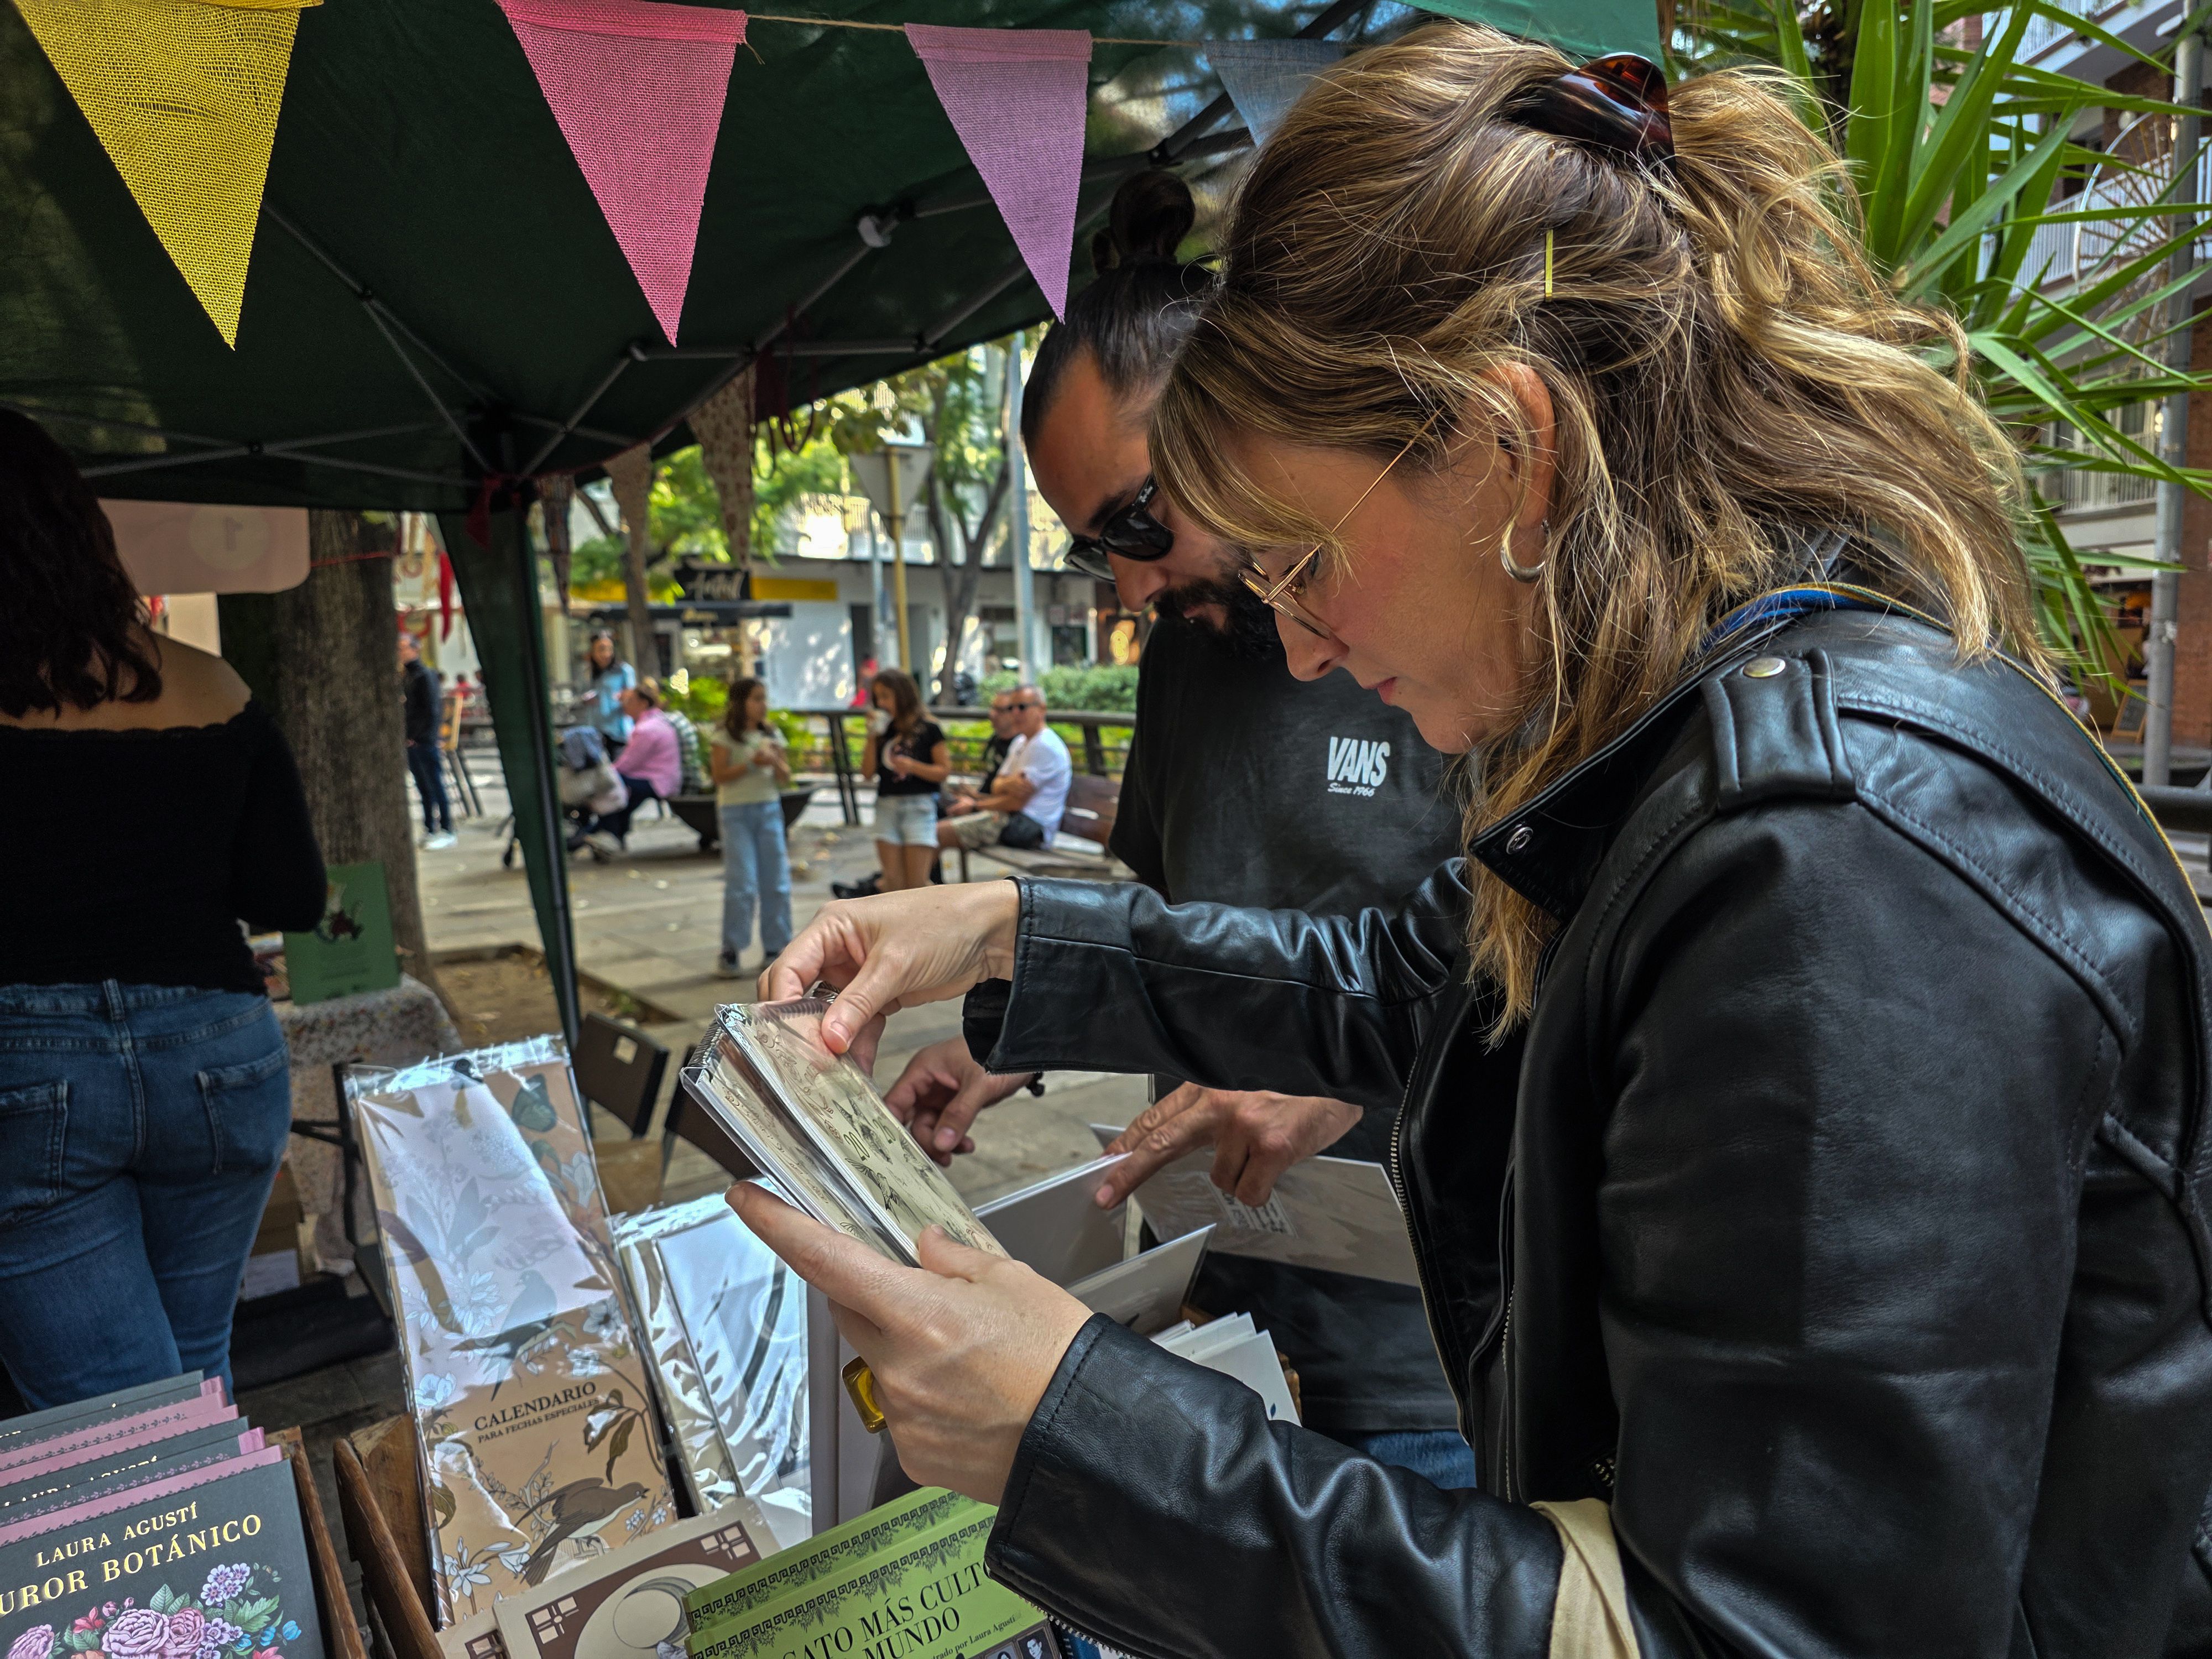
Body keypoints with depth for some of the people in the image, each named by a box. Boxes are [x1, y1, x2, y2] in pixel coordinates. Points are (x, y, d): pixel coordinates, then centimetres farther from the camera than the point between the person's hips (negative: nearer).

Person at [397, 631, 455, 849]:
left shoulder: (425, 675, -9)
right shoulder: (403, 676, 15)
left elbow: (431, 711, -14)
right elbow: (403, 710, 20)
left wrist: (417, 737, -14)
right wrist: (405, 737, 10)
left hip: (424, 741, -8)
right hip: (410, 743, 8)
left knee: (435, 787, -4)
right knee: (423, 788, 11)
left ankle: (446, 831, 0)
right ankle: (429, 831, 16)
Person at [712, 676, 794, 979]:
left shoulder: (772, 735, 9)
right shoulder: (726, 736, -3)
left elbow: (786, 778, 9)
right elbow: (720, 775, -10)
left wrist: (776, 762, -11)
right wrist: (752, 763, -18)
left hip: (769, 809, 4)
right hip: (737, 812, -4)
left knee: (777, 883, 4)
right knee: (741, 885, -7)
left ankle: (774, 948, 13)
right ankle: (730, 951, 3)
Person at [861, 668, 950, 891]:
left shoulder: (928, 729, -2)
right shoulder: (883, 729, 12)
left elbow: (944, 771, -4)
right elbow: (868, 771, 7)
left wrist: (913, 766, -18)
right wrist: (873, 736, -2)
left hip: (918, 806, -5)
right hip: (887, 805, 5)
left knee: (917, 884, -5)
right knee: (893, 881, 6)